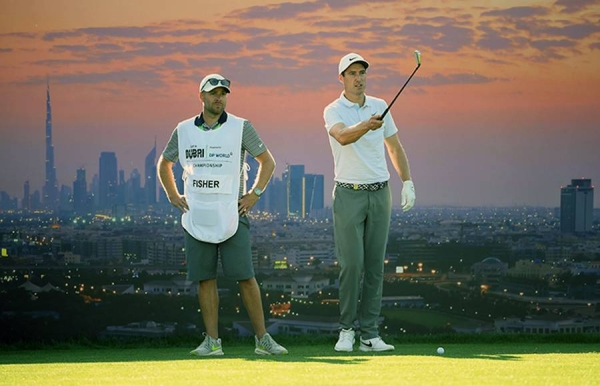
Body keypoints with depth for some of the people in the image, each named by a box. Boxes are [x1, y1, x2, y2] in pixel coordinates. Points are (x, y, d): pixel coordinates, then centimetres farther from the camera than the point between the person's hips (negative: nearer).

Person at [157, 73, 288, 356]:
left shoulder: (241, 128, 1)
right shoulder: (184, 130, 8)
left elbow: (267, 162, 8)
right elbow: (164, 164, 23)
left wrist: (255, 194, -1)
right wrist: (173, 196, 12)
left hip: (232, 214, -3)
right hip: (197, 216, 3)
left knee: (245, 277, -7)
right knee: (205, 279, 2)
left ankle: (262, 338, -3)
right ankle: (211, 341, 5)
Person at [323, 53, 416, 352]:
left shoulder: (380, 106, 10)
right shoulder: (333, 111, -6)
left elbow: (394, 147, 18)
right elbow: (343, 136, -28)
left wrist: (407, 182, 9)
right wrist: (367, 125, -47)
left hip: (380, 192, 4)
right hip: (349, 194, -4)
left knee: (375, 266, 2)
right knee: (351, 265, -9)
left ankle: (369, 334, 4)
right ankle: (346, 328, 4)